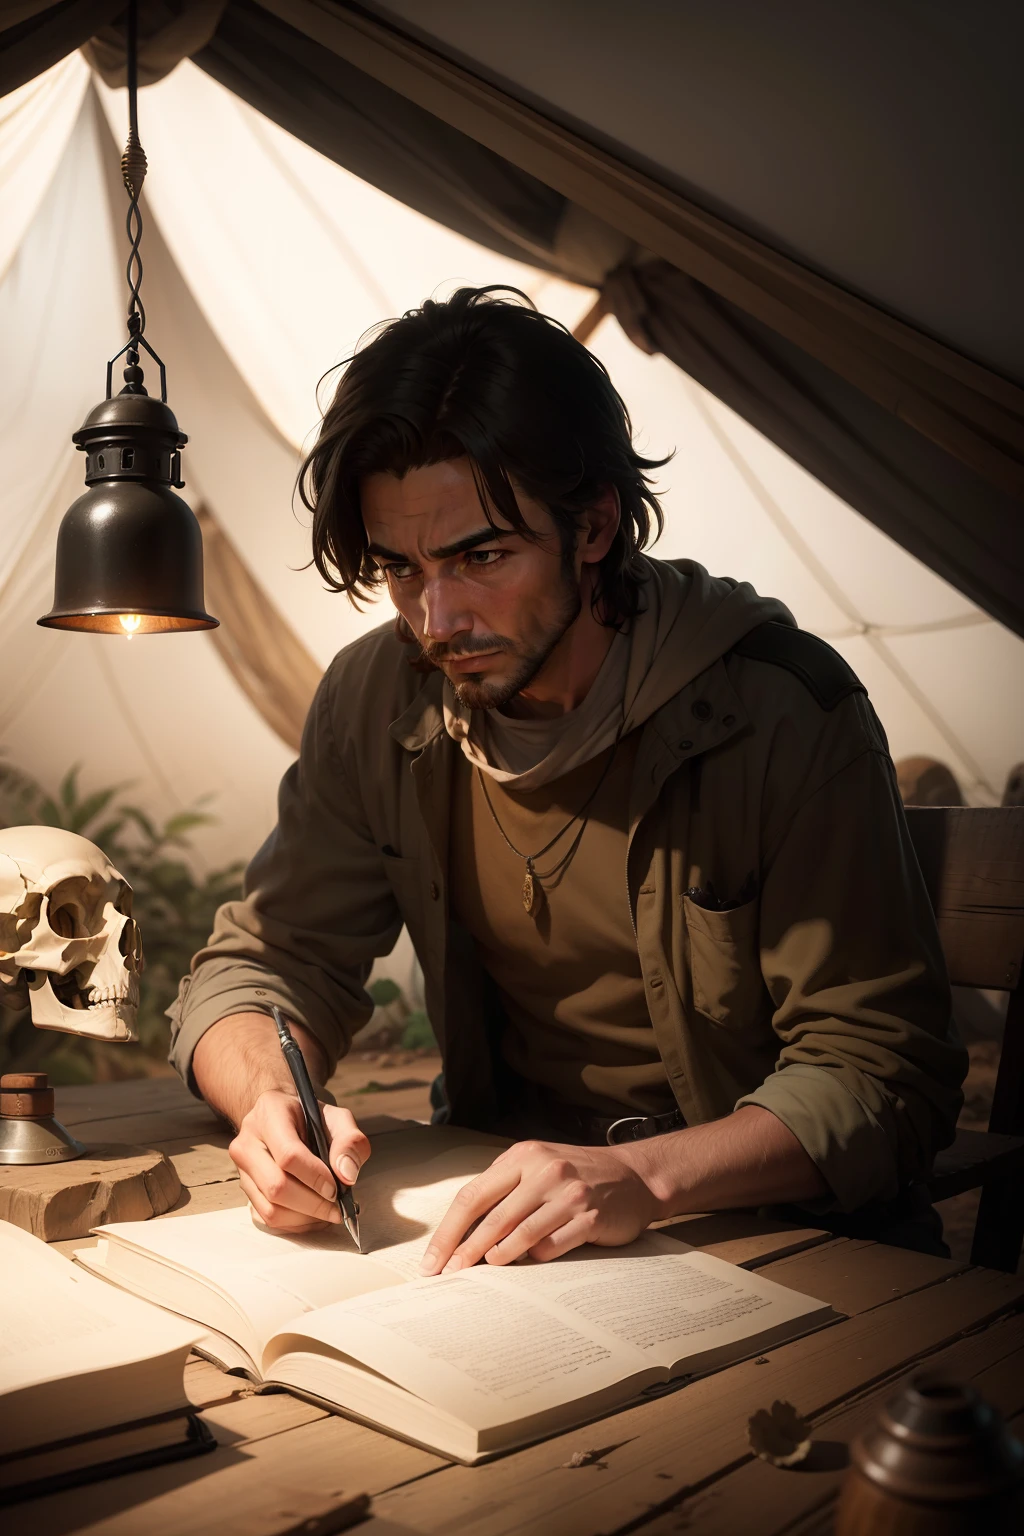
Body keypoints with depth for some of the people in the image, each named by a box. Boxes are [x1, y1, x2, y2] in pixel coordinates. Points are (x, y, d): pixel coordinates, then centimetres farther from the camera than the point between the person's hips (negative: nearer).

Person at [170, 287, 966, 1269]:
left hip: (773, 1236, -2)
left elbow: (881, 1066, -17)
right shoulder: (379, 699, -4)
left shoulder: (784, 711, -17)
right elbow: (264, 963, 1)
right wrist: (273, 1102, -22)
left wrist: (642, 1176, -34)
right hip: (496, 1208, 3)